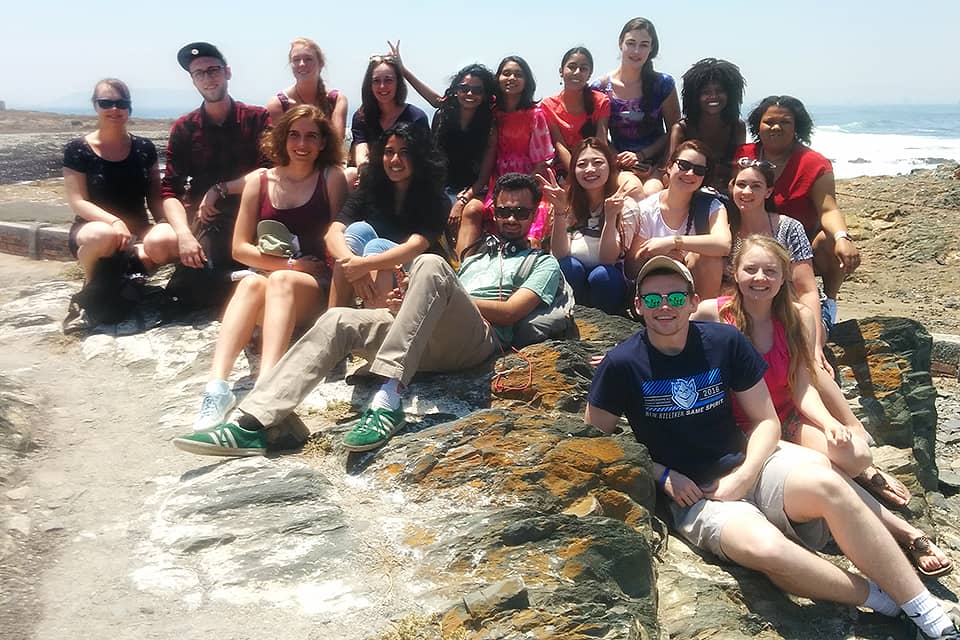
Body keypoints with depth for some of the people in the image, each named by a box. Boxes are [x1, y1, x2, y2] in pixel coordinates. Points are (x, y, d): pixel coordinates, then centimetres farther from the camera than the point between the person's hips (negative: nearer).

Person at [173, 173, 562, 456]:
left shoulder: (543, 264, 21)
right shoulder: (477, 257, 37)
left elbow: (510, 312, 1)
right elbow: (444, 302, 21)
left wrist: (449, 298, -3)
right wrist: (416, 300, -2)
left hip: (478, 339, -6)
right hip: (429, 342, 6)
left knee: (430, 265, -32)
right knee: (337, 321, -15)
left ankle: (387, 401, -45)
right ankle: (252, 424, -26)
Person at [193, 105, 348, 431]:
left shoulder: (332, 178, 3)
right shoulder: (258, 181, 9)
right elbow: (240, 248, 5)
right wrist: (292, 264, -7)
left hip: (316, 289, -2)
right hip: (266, 279, 2)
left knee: (280, 281, -34)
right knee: (251, 283, -32)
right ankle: (217, 386, -48)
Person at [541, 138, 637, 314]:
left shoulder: (626, 206, -5)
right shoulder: (569, 203, 0)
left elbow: (608, 259, -17)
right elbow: (559, 255, -14)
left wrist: (610, 217, -31)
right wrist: (559, 211, -25)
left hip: (608, 282, -1)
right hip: (574, 279, 1)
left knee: (601, 274, -31)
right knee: (569, 266, -28)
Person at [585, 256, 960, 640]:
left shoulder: (724, 341, 1)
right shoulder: (623, 364, -6)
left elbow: (766, 420, 6)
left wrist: (743, 476, -11)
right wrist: (662, 475, -8)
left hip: (747, 465, 3)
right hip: (691, 493, -2)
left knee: (826, 484, -30)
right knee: (765, 547, -34)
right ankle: (883, 601, -11)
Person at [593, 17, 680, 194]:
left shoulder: (663, 85, 1)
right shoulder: (601, 87, 2)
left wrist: (642, 155, -8)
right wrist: (616, 159, -10)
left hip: (655, 163, 0)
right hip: (618, 166, 0)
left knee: (652, 193, -32)